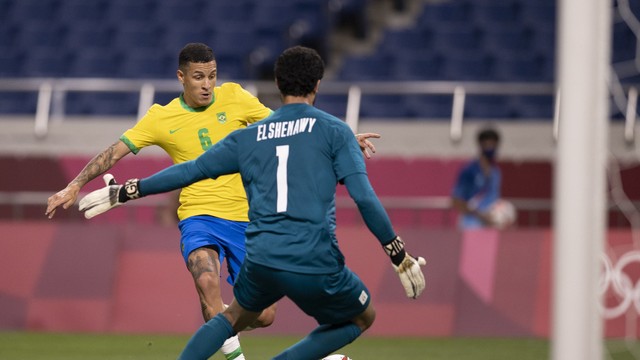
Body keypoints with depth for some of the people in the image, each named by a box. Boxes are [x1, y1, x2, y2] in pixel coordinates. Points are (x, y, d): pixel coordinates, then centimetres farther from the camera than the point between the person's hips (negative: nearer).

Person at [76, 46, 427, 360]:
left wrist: (123, 192, 25)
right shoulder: (334, 130, 2)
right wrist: (400, 257, 0)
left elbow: (189, 170, 15)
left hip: (261, 261, 4)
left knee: (235, 316, 33)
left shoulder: (248, 137, 14)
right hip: (316, 265, -4)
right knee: (363, 317, 23)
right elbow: (364, 198, -6)